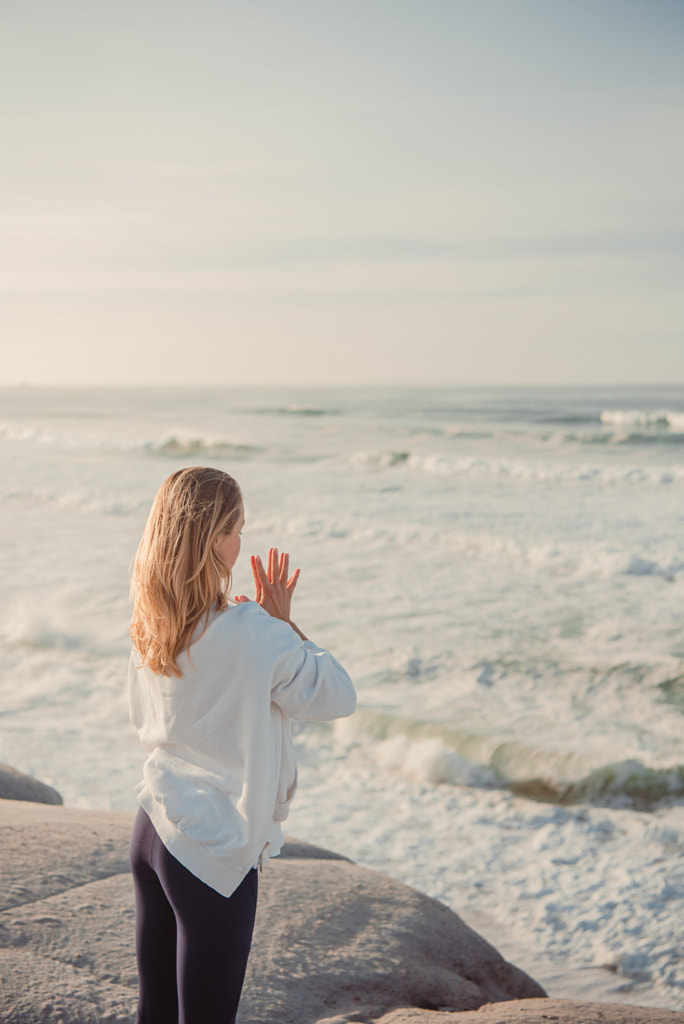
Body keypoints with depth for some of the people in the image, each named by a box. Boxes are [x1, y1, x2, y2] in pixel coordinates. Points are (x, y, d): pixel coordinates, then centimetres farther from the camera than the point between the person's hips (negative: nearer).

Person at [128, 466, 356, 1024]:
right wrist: (284, 622, -3)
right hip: (214, 853, -7)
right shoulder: (255, 634, -21)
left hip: (152, 829, 7)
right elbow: (340, 695, -10)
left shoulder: (151, 627, -1)